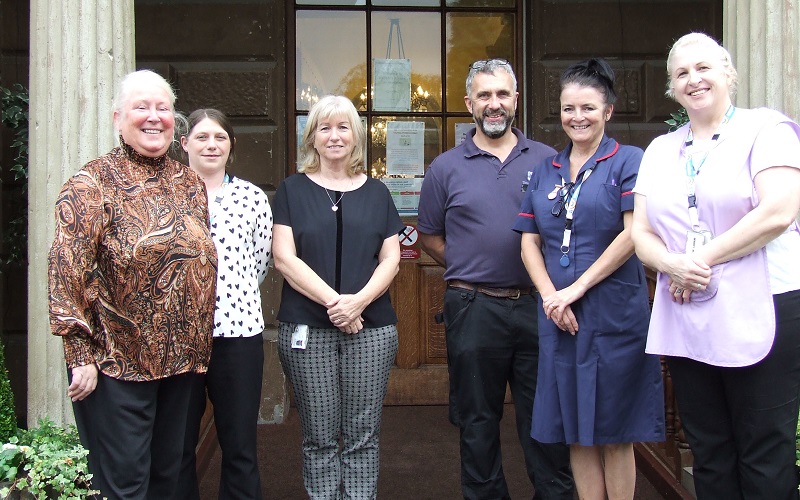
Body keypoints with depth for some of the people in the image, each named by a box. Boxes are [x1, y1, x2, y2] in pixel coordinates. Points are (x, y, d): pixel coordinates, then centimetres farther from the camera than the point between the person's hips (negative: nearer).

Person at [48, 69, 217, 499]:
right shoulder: (91, 184, -9)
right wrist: (81, 356, -17)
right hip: (115, 363, -6)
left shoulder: (189, 183, 8)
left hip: (179, 358, 6)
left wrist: (199, 346, 12)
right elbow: (67, 273, -14)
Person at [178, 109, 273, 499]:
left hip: (238, 328, 0)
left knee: (240, 444, 9)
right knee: (177, 442, 12)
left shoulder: (253, 197, 6)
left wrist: (233, 296, 7)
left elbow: (261, 261, 11)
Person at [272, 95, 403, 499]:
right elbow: (284, 258, -3)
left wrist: (358, 301, -11)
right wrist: (333, 301, -14)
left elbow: (391, 258, 7)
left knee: (362, 436, 6)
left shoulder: (376, 192, 12)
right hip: (306, 329, -1)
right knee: (320, 438, 5)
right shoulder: (292, 190, 7)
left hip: (372, 328, 2)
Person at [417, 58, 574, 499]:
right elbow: (429, 236, 9)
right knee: (477, 421, 12)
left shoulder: (547, 160, 6)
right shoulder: (446, 168, 3)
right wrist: (471, 271, 1)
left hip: (537, 305, 1)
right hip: (473, 309, 0)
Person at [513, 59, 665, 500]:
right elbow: (529, 241, 9)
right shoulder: (545, 171, 12)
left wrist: (576, 289, -13)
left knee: (615, 433, 5)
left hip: (614, 313, -4)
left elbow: (633, 235, -11)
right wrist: (550, 296, -6)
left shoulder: (629, 161, -1)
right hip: (558, 316, 4)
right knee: (576, 433, 10)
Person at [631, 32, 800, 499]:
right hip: (684, 321, 5)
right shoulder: (660, 150, 16)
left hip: (760, 315, -5)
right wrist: (672, 264, -11)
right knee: (708, 456, 13)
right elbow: (641, 232, 10)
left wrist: (702, 259, -11)